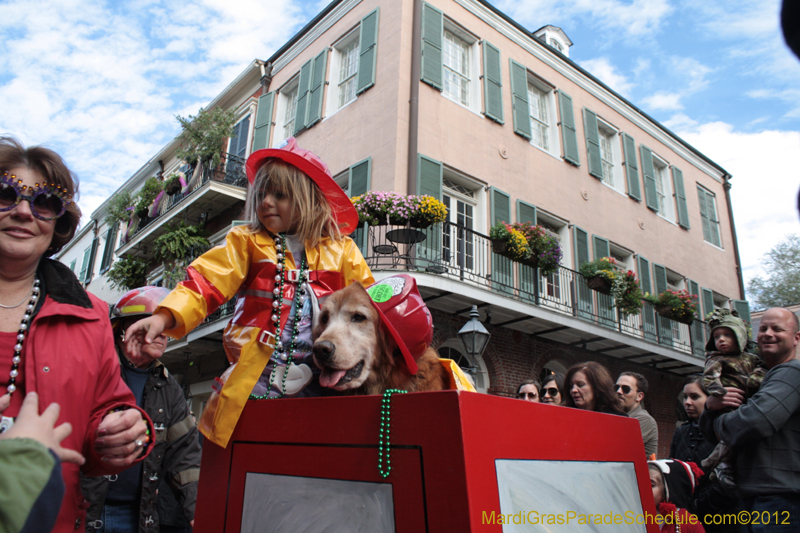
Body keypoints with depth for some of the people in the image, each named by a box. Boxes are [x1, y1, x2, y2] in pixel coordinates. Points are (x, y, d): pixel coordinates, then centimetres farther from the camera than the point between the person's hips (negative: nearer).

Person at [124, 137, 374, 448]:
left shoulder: (342, 251, 13)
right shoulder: (247, 243, 11)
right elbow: (206, 282, -2)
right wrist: (165, 317, -18)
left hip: (318, 389, 1)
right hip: (251, 387, 0)